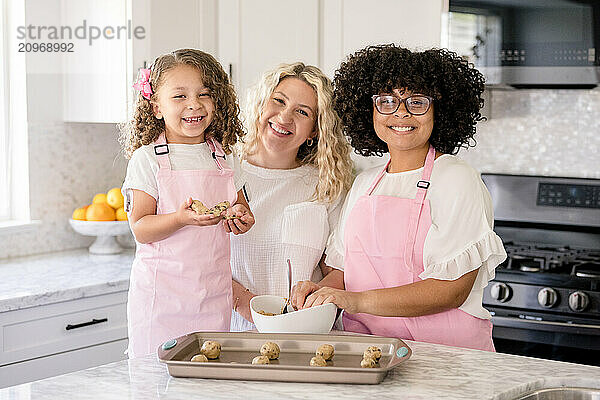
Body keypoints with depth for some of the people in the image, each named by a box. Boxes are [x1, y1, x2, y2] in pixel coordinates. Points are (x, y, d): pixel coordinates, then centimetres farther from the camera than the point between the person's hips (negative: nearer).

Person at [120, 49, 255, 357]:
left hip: (214, 296, 4)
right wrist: (182, 218, -28)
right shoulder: (147, 159, -5)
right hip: (160, 294, -4)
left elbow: (242, 211, 18)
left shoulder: (222, 158, 8)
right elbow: (140, 229, -10)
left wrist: (239, 216, -6)